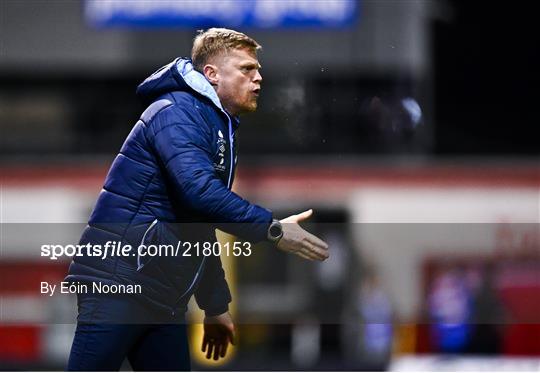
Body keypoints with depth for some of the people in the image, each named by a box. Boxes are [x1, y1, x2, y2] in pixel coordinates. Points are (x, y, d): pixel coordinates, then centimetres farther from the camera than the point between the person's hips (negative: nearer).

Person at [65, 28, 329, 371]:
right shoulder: (179, 112, -10)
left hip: (164, 300, 10)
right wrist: (273, 230, -19)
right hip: (119, 279, -10)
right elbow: (199, 190, -25)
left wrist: (216, 306, 27)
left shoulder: (219, 132, 21)